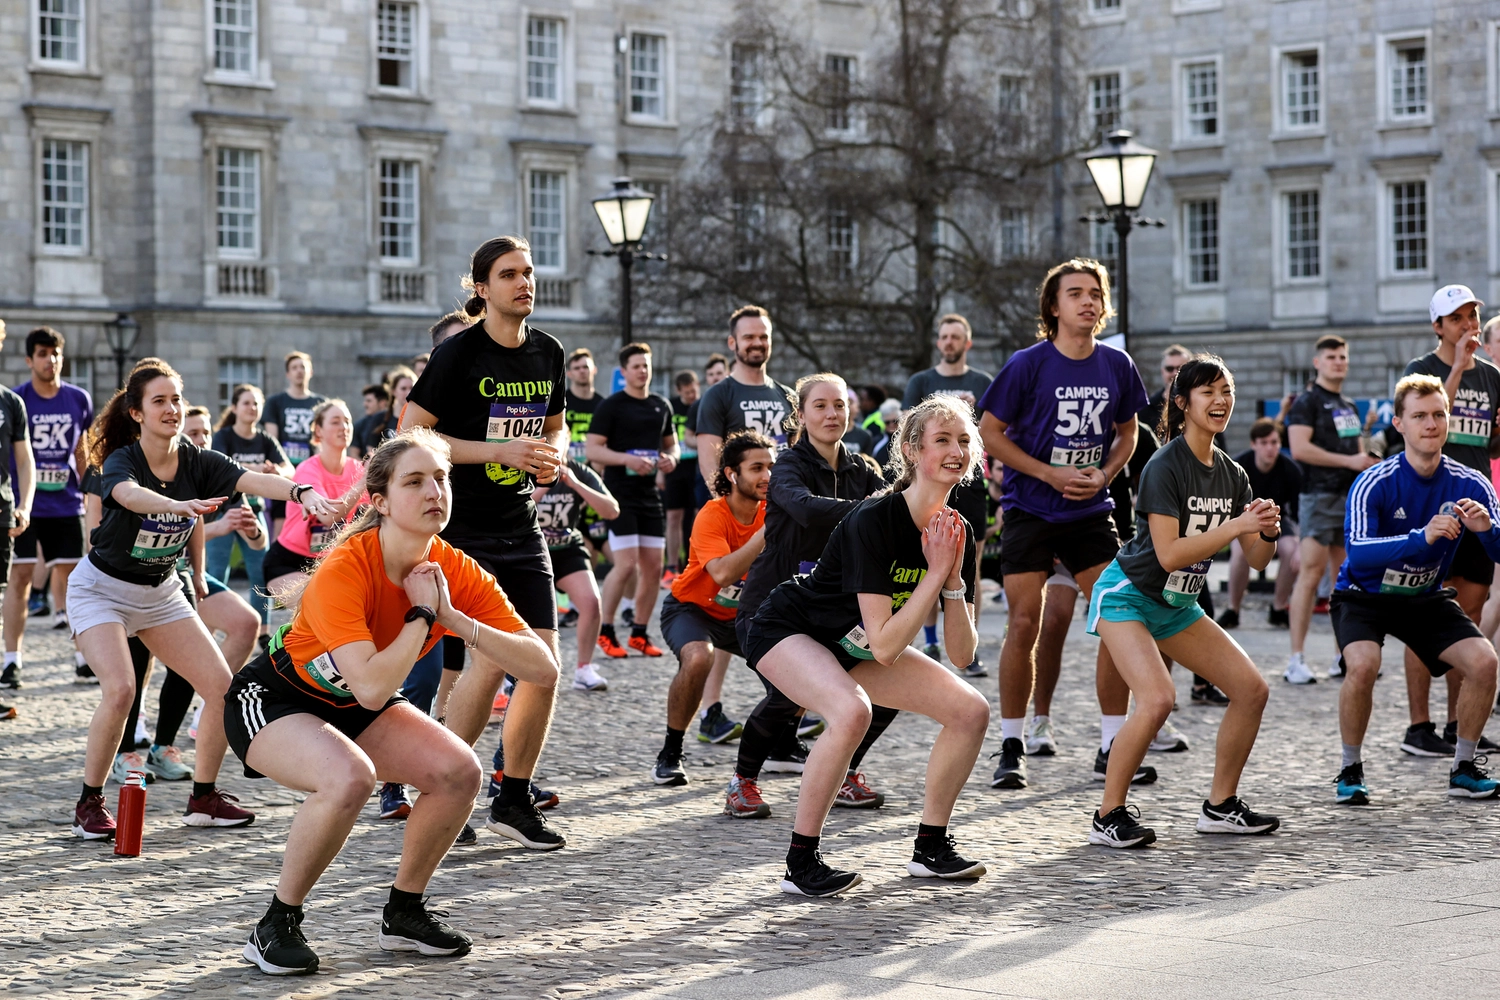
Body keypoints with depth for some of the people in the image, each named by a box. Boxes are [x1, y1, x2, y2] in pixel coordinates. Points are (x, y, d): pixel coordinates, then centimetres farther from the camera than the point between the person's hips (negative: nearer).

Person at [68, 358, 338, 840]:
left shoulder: (199, 462, -10)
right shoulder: (121, 461, -22)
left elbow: (255, 480, -28)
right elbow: (131, 494, -47)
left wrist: (301, 491, -50)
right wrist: (180, 505, -68)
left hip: (161, 592, 5)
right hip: (102, 589, -5)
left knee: (221, 686, -5)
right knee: (120, 688, -25)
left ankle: (203, 799, 11)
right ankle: (89, 804, -7)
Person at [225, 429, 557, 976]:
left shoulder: (456, 573, -15)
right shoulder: (343, 571, -32)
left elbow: (543, 668, -19)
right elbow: (372, 688, -42)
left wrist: (455, 619, -29)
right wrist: (422, 614, -31)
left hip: (355, 710, 6)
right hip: (274, 699, -6)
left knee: (459, 770, -16)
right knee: (350, 777, -35)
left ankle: (404, 913, 7)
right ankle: (276, 926, -14)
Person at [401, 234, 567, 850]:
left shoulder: (547, 352, 8)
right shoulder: (458, 354, -11)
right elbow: (410, 436, -14)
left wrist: (554, 453, -1)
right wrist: (502, 450, -19)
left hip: (521, 526, 6)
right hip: (461, 528, -6)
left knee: (544, 662, 0)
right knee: (492, 658, -15)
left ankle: (514, 801, 13)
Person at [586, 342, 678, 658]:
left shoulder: (662, 406, 13)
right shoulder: (611, 406, -5)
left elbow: (671, 443, 24)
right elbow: (592, 450, -10)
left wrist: (671, 458, 0)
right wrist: (628, 459, -23)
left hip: (650, 495, 6)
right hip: (620, 495, -6)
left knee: (653, 567, 4)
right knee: (626, 564, -13)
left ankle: (639, 633, 15)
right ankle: (605, 632, -1)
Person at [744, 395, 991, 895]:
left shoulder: (957, 534, -8)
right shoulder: (874, 520, -30)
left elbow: (961, 655, -8)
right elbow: (884, 646, -33)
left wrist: (953, 579, -21)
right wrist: (935, 573, -30)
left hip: (854, 648, 8)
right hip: (788, 629, -8)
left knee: (970, 710, -4)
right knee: (851, 711, -36)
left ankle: (930, 848, 12)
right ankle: (800, 863, -22)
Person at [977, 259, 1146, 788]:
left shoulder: (1117, 365, 3)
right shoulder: (1028, 364, -9)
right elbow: (989, 432, -6)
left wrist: (1103, 474, -4)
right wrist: (1052, 474, -13)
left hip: (1091, 512, 4)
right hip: (1031, 509, -3)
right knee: (1024, 624, -6)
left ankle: (1113, 745, 6)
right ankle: (1011, 748, 6)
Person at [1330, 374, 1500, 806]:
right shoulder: (1374, 483, -23)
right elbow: (1356, 553, -36)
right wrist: (1421, 537, -49)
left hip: (1426, 597, 4)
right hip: (1364, 596, -4)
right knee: (1362, 663, -31)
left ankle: (1465, 769, 3)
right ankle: (1350, 771, -10)